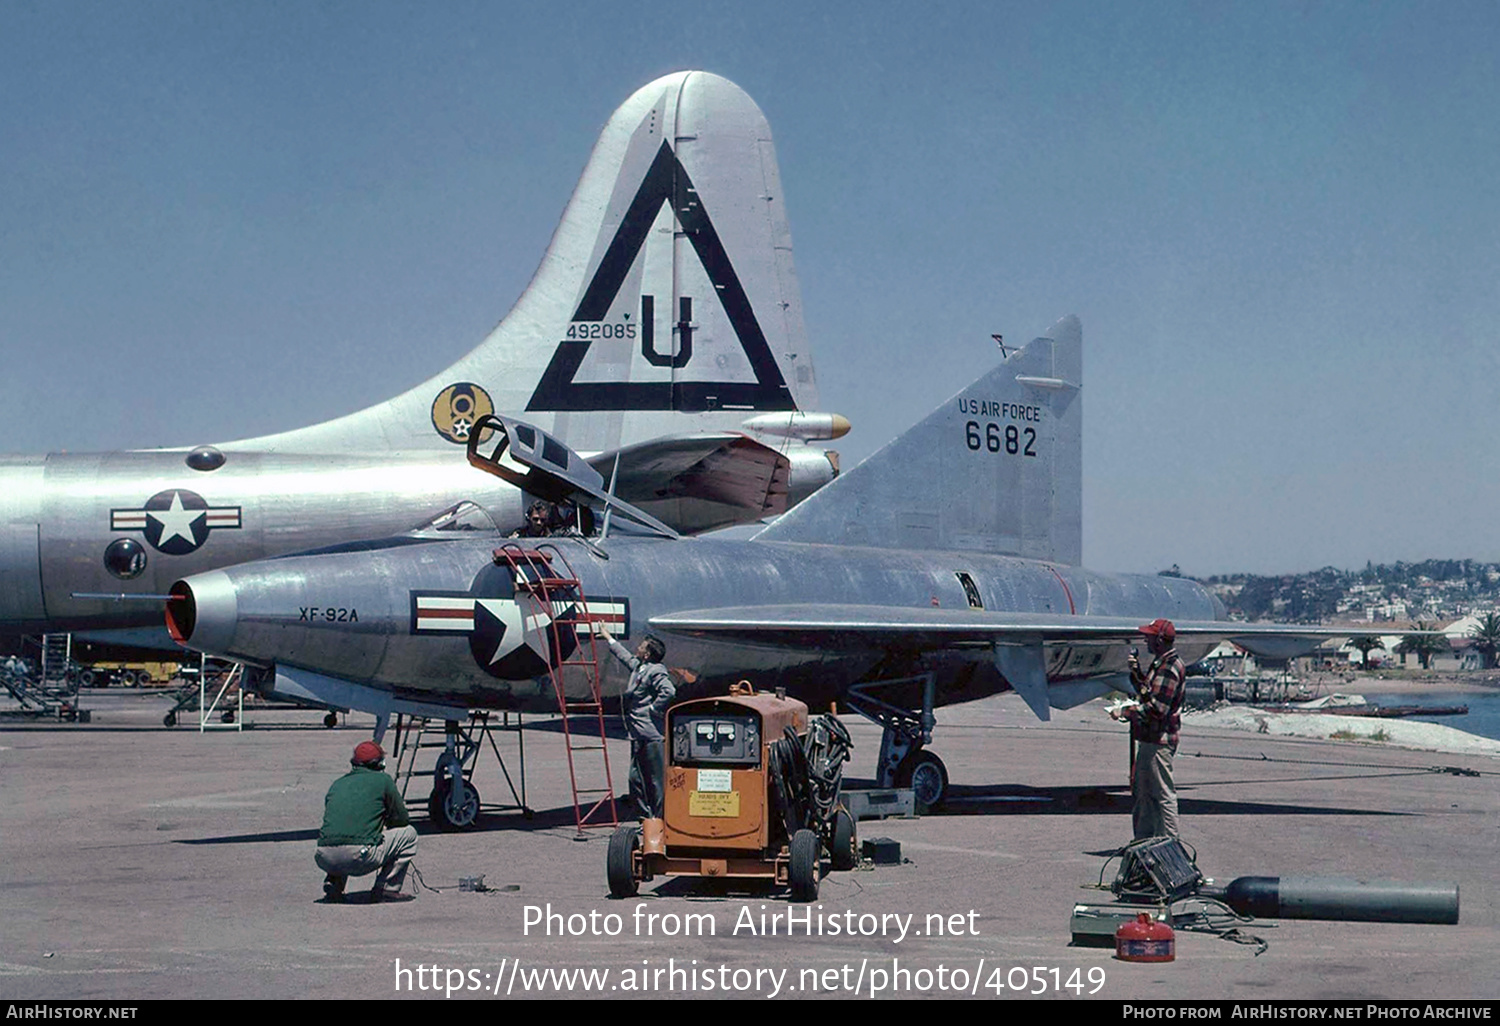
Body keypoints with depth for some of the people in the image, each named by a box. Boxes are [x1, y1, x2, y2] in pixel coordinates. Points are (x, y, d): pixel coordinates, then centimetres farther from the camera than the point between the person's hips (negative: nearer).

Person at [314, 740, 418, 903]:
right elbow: (402, 820, 18)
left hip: (324, 860, 5)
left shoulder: (337, 784, 24)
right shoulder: (382, 780, 11)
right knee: (408, 834, 16)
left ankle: (333, 885, 17)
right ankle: (387, 888, 9)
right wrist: (384, 823, 41)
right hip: (359, 859, -5)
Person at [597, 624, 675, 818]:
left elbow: (669, 691, -28)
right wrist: (609, 639, 49)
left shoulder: (656, 672, -12)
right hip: (639, 736, 10)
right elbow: (626, 657, 37)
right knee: (636, 779, 12)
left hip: (653, 736, -10)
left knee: (657, 780, -5)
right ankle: (649, 818, 19)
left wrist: (653, 709, -18)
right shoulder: (638, 667, 16)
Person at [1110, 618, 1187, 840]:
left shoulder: (1170, 668, -17)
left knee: (1163, 793, -6)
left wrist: (1126, 712, -21)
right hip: (1148, 738, 11)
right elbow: (1146, 693, 22)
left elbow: (1157, 707, -23)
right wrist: (1136, 672, 10)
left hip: (1159, 741, -11)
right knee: (1143, 791, 16)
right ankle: (1144, 840, 23)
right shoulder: (1159, 664, 16)